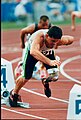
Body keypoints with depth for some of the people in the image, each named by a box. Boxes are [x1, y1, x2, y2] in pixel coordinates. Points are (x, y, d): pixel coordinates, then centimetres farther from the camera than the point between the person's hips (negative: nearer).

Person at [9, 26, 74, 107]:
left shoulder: (61, 40, -36)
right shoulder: (39, 37, -48)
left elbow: (71, 39, -12)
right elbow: (33, 52, -65)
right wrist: (49, 61, -76)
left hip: (48, 52, 3)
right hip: (32, 50, -3)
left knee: (54, 76, -12)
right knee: (26, 77, -1)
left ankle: (45, 82, 25)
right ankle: (14, 94, 29)